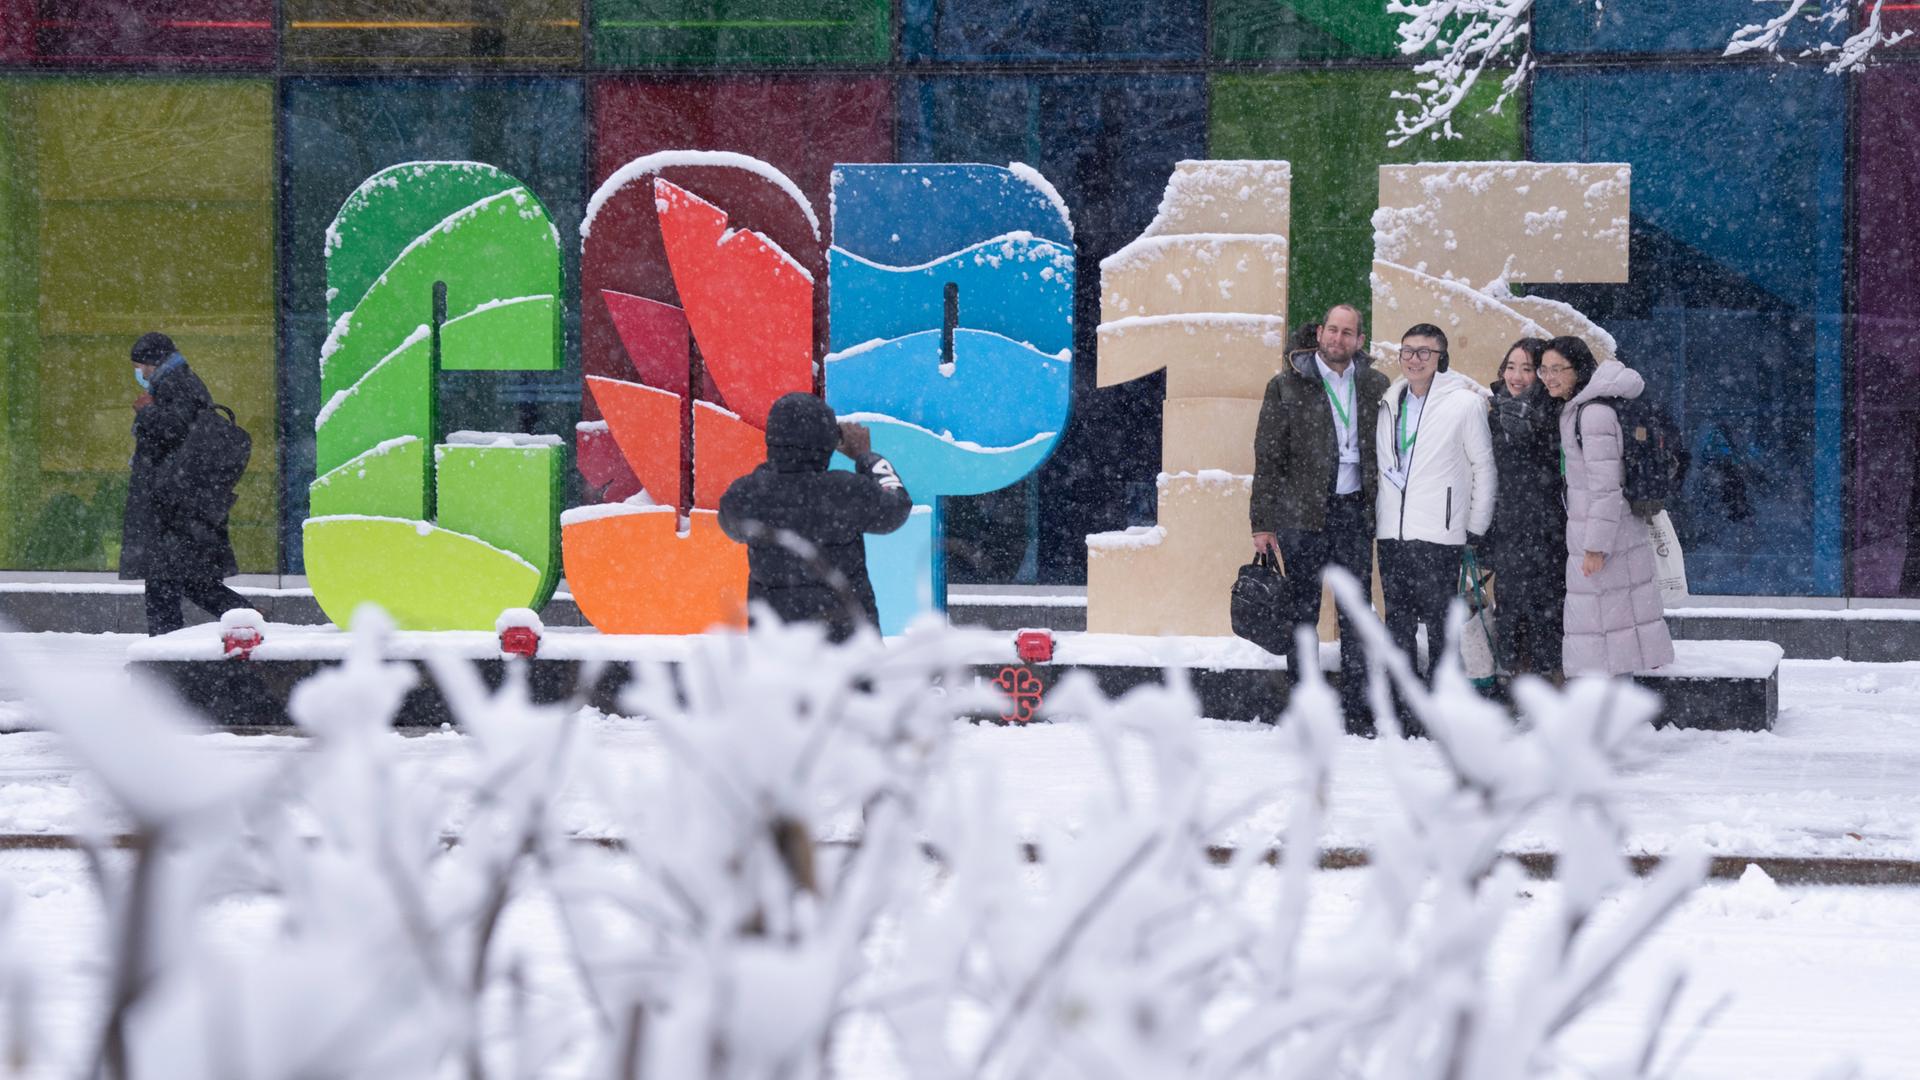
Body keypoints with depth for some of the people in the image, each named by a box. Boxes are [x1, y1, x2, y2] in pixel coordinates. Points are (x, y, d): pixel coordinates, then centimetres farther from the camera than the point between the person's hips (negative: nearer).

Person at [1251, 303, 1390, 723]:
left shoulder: (1375, 386, 8)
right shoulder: (1287, 386, 0)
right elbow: (1267, 458, -1)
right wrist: (1263, 523, -5)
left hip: (1355, 511, 2)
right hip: (1302, 513, -2)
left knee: (1356, 614, 5)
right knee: (1303, 611, 3)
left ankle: (1356, 707, 11)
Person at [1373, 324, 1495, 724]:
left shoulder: (1465, 402, -4)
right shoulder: (1390, 403, 13)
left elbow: (1483, 466, 0)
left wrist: (1476, 527, -1)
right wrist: (1374, 515, 15)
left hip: (1439, 533, -6)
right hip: (1391, 531, 6)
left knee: (1440, 624, -3)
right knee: (1399, 625, 8)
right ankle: (1405, 710, 13)